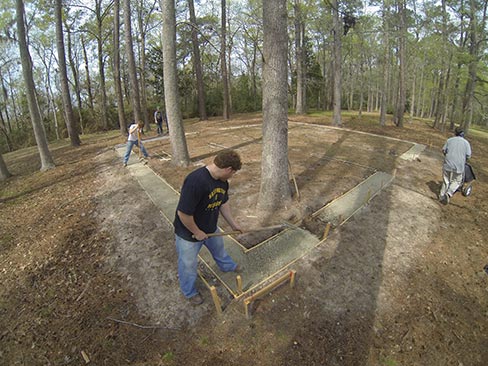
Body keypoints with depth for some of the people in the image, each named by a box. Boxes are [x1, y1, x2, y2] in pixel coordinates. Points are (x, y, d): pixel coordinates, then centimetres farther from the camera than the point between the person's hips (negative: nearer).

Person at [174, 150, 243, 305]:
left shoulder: (222, 181, -10)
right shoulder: (196, 181, -39)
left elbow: (223, 203, 6)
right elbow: (183, 214, -35)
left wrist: (233, 224, 13)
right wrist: (197, 232, -21)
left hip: (210, 228, 7)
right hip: (189, 233, -7)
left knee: (219, 249, 32)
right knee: (189, 264, 18)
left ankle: (228, 266, 62)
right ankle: (189, 292, 45)